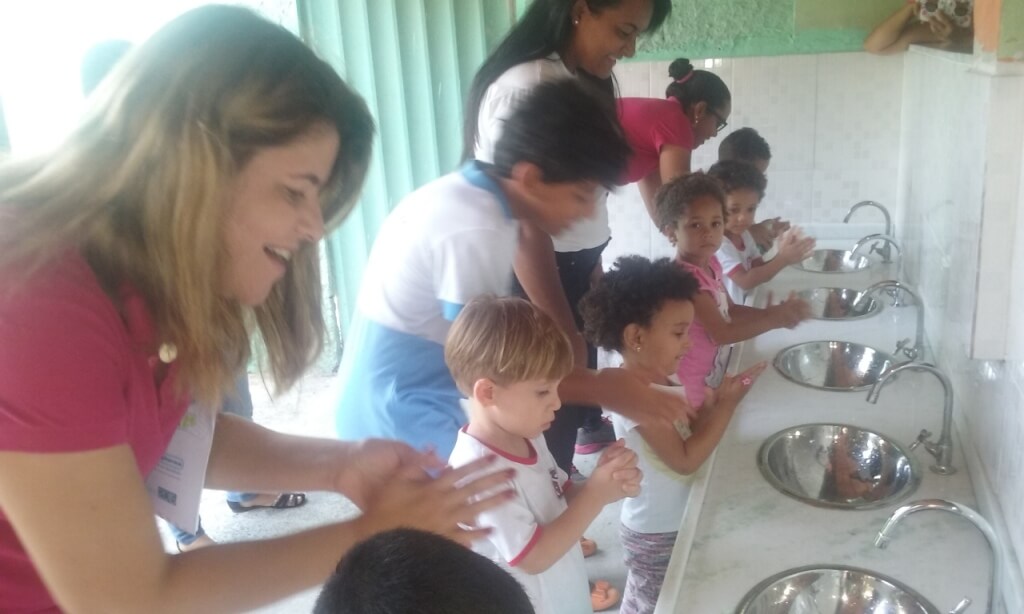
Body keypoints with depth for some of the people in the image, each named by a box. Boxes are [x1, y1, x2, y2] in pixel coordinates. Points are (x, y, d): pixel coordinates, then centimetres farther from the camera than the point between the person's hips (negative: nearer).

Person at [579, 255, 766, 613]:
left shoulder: (660, 380, -1)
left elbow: (689, 432, 6)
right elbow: (686, 460, -24)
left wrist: (718, 399, -8)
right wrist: (728, 404, -21)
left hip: (673, 522, 8)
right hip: (655, 533, -8)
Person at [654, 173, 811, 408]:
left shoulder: (710, 263, 1)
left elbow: (729, 310, 10)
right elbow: (720, 333, -27)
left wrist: (771, 312, -6)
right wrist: (774, 320, -22)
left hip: (711, 377, 9)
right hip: (691, 384, -9)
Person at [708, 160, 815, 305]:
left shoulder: (744, 235, 6)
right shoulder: (718, 243, -20)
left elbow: (761, 273, 6)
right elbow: (745, 281, -21)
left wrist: (782, 255, -11)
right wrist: (782, 259, -24)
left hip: (740, 308, 8)